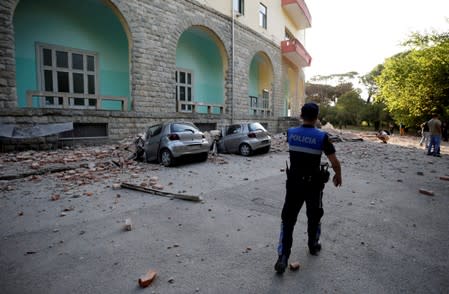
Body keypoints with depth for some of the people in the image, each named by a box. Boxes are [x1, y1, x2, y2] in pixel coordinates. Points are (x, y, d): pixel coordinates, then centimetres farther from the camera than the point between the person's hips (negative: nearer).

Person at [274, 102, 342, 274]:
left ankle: (283, 257, 3)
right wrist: (338, 176, 10)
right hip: (313, 184, -1)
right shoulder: (322, 137, -14)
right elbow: (335, 162, -11)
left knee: (288, 219, 6)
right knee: (314, 216, 22)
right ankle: (313, 247, 41)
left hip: (293, 182, 2)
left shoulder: (291, 132, -5)